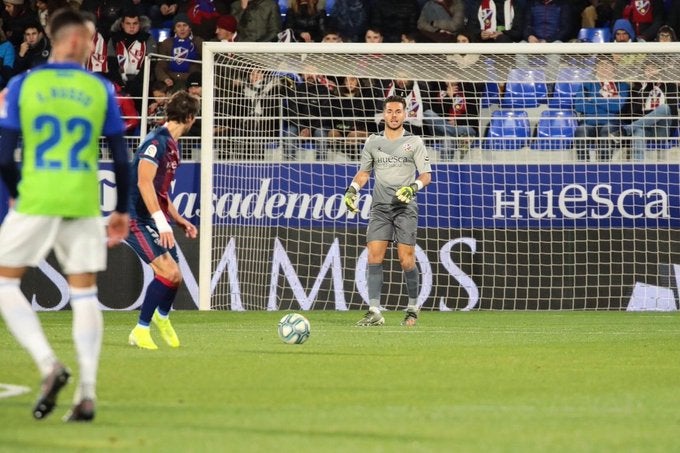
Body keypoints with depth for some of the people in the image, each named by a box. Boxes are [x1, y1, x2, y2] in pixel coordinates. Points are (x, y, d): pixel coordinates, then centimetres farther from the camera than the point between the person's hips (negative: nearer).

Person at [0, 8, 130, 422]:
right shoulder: (101, 89, 1)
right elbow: (121, 158, 2)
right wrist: (123, 210, 13)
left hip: (35, 202, -2)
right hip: (85, 206, 2)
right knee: (85, 293, 8)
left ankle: (49, 364, -8)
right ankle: (87, 395, 2)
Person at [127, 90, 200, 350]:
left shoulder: (172, 145, 15)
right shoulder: (157, 141, -16)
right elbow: (144, 183, -26)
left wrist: (179, 220, 26)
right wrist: (162, 222, -30)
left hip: (155, 221, 9)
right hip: (139, 219, -9)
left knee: (174, 277, 12)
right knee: (169, 271, -20)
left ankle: (162, 317, 43)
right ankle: (140, 332, -10)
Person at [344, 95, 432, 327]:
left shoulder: (414, 142, 4)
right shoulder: (372, 142, 12)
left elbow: (426, 174, 1)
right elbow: (364, 172, 22)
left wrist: (413, 187, -18)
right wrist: (352, 190, 5)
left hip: (405, 207, -2)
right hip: (380, 207, 2)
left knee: (406, 259, -8)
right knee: (374, 254, -11)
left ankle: (412, 308, 10)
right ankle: (374, 312, -11)